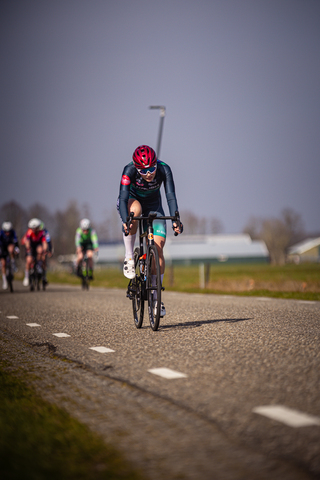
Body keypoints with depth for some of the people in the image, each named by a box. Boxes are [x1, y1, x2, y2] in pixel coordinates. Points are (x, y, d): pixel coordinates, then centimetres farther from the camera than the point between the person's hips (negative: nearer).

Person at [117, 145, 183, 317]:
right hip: (132, 199, -2)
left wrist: (175, 220, -51)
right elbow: (123, 197, -39)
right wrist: (125, 221, -56)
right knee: (135, 210, -40)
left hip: (153, 203, 2)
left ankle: (156, 296, -2)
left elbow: (171, 196, -36)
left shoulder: (164, 169, -30)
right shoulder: (130, 170, -33)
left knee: (158, 247, -12)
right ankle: (129, 256, -22)